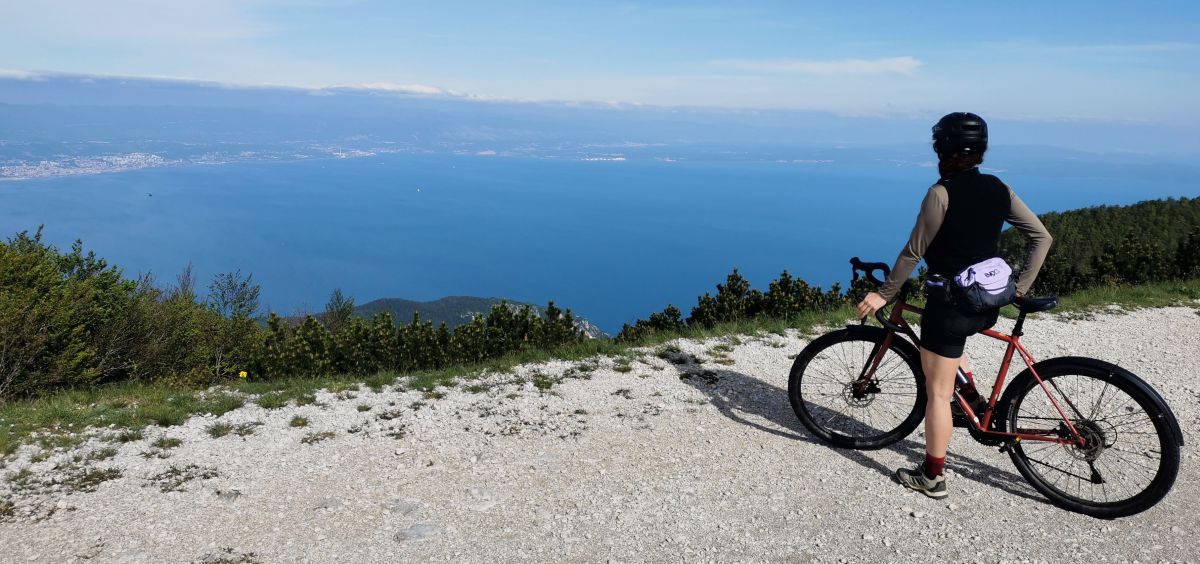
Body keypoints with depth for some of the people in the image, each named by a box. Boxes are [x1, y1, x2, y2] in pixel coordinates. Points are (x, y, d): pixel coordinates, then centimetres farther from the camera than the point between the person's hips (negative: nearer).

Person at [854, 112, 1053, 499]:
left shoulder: (941, 194, -16)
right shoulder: (999, 189, 4)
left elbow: (914, 252, -14)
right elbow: (1042, 238, 5)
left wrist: (883, 295, -5)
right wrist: (1020, 288, 9)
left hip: (952, 302, -7)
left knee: (937, 393, 4)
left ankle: (932, 478, 13)